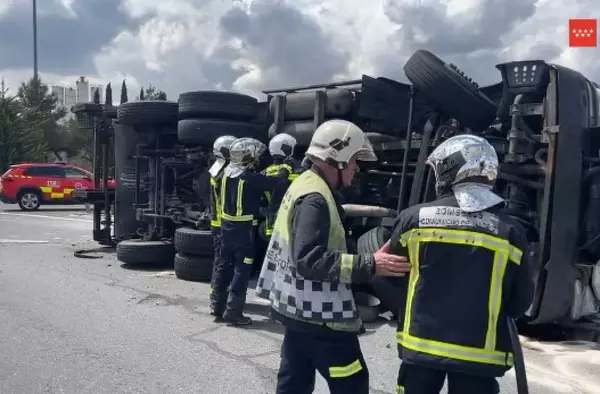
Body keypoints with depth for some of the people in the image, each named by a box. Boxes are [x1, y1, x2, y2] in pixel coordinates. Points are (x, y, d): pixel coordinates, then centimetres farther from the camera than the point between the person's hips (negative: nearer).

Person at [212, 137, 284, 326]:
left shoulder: (227, 172, 5)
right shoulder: (250, 177, -18)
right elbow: (274, 183, -19)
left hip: (226, 225, 8)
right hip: (243, 229, -8)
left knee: (225, 266, 14)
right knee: (242, 269, 1)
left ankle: (219, 309, 22)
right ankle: (233, 312, 4)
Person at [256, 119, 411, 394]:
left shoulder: (304, 185, 11)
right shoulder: (315, 199, -21)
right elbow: (310, 259, -29)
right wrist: (370, 265, -30)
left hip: (300, 309, 10)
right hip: (318, 314, -10)